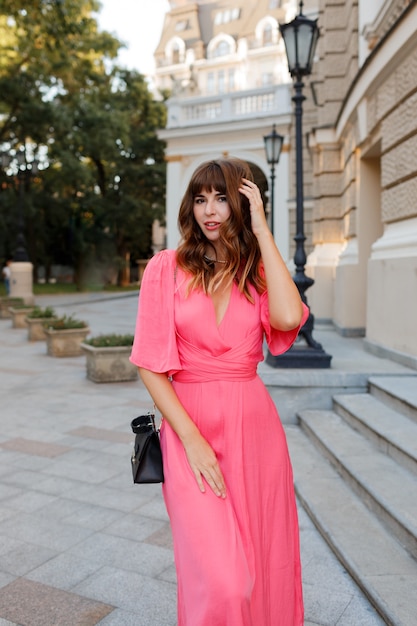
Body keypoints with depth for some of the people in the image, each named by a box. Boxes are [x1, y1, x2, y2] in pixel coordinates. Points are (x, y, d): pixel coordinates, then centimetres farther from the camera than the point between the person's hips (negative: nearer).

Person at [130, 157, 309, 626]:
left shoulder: (259, 270, 7)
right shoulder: (167, 267, -1)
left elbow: (288, 317, -16)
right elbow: (149, 364, -4)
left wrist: (261, 231, -10)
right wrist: (192, 439, -12)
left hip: (255, 427, 3)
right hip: (191, 427, -2)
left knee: (264, 568, 14)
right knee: (220, 584, -10)